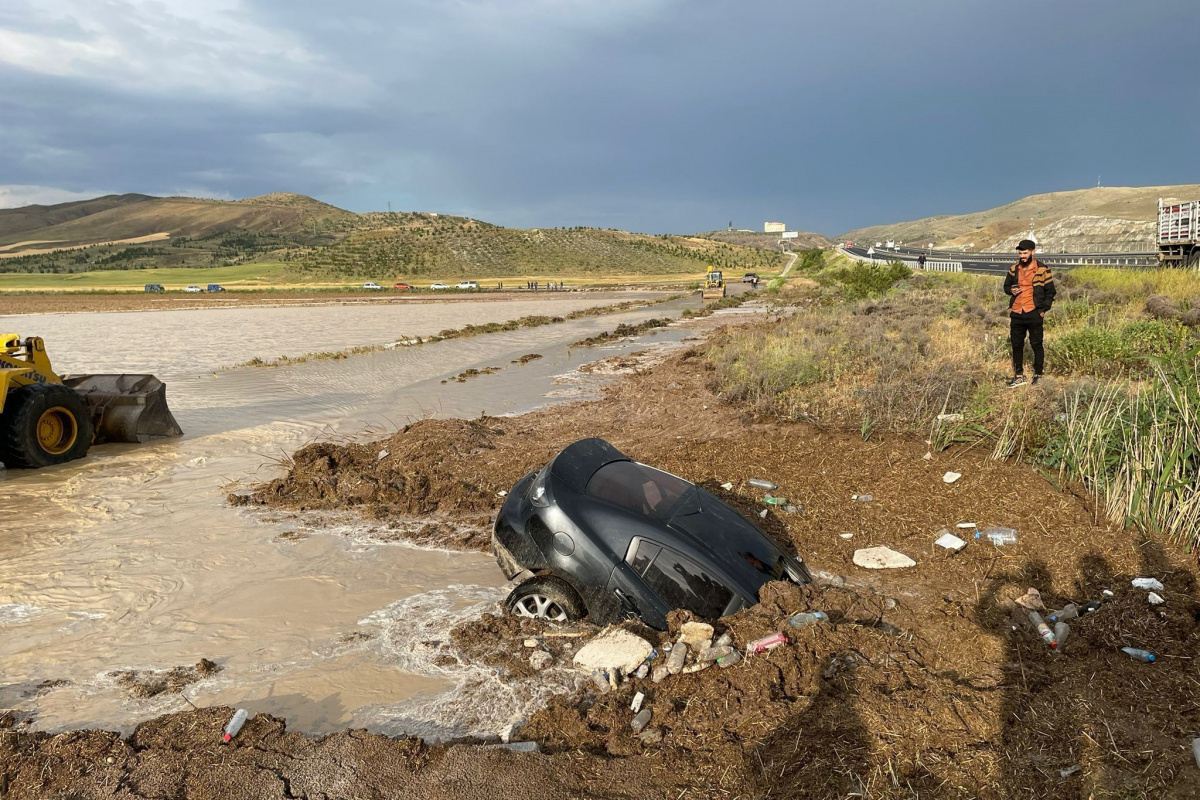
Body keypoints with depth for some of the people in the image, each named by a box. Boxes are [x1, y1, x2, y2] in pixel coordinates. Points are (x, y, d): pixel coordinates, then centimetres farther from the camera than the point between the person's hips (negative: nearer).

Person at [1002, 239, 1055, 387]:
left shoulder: (1042, 269, -4)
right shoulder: (1013, 269, 8)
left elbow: (1050, 291, 0)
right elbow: (1006, 286, 19)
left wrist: (1044, 310, -7)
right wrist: (1011, 290, -5)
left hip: (1034, 314, -4)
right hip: (1016, 313, 4)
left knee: (1036, 344, 2)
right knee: (1017, 345, 8)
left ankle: (1038, 375, 12)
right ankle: (1019, 376, 18)